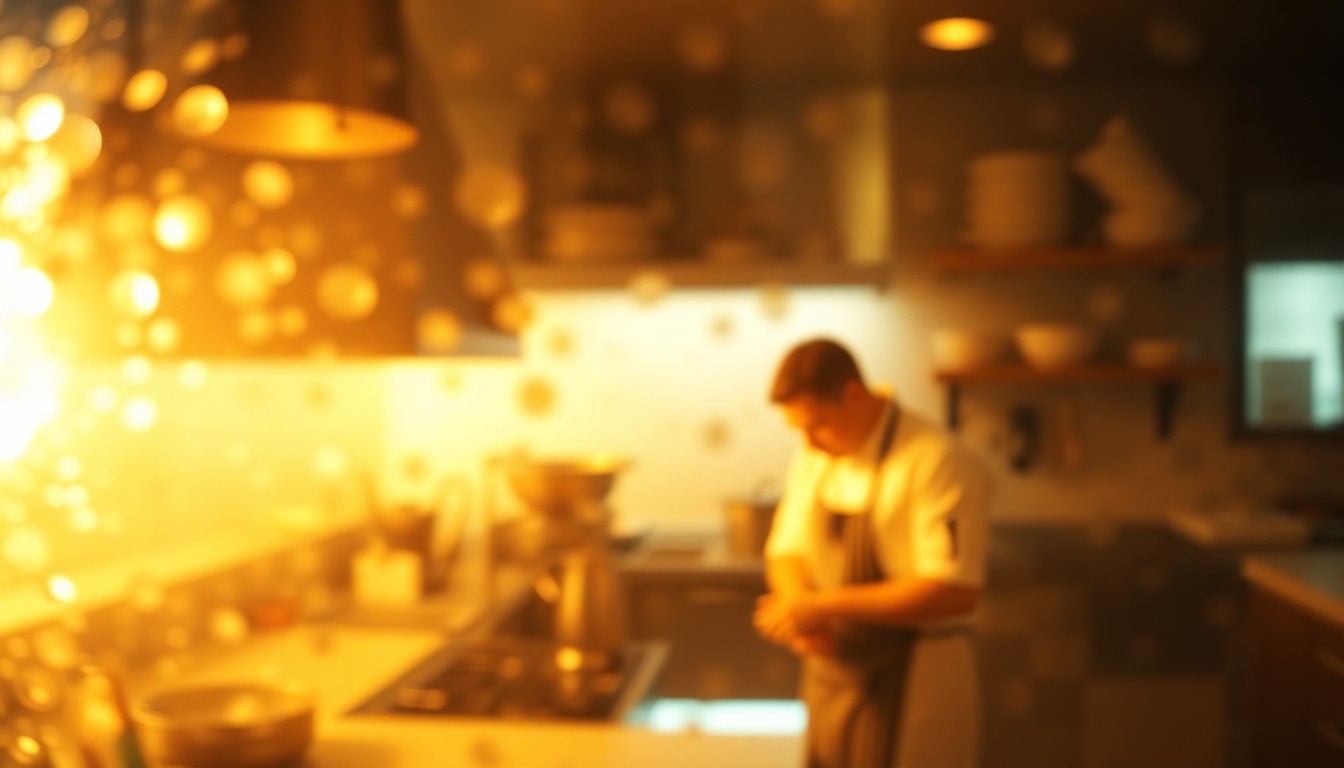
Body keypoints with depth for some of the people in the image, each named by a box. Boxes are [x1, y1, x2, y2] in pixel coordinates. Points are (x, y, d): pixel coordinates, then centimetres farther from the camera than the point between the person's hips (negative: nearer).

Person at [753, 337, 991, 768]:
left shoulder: (937, 462, -19)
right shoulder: (814, 457, 5)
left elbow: (955, 591, -24)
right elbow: (786, 551, 11)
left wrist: (827, 606, -24)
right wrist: (799, 606, -11)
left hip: (910, 689, -7)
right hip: (831, 676, 7)